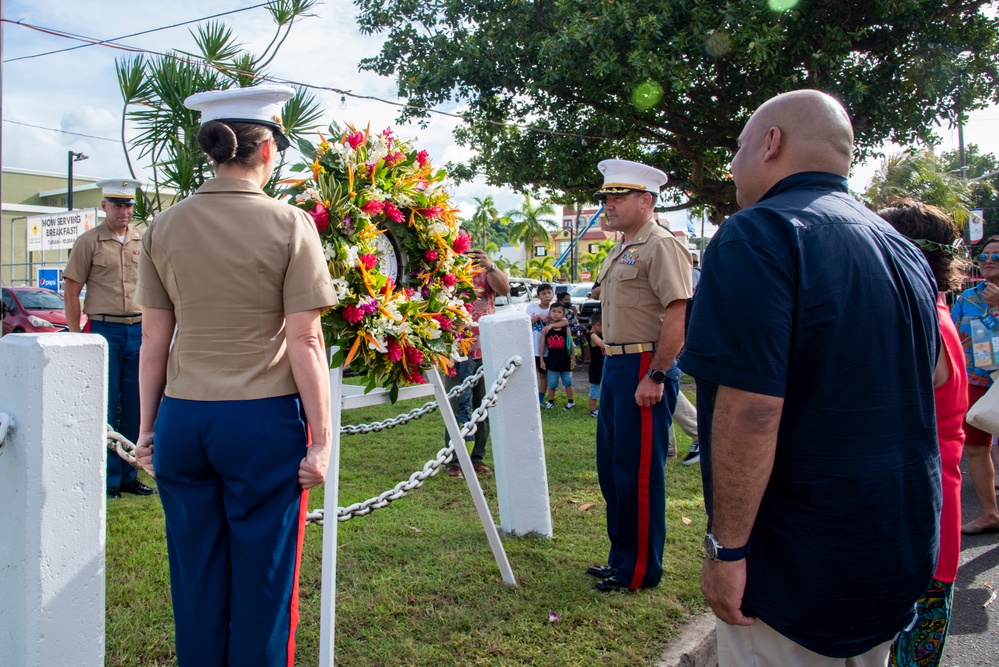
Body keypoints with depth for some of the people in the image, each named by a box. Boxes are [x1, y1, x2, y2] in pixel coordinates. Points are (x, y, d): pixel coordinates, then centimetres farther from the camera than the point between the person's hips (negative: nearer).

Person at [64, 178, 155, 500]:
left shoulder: (144, 241, 11)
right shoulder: (89, 241, -1)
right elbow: (72, 292, -1)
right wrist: (76, 336, -6)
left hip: (139, 330, 4)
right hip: (105, 331, -4)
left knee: (135, 409, 8)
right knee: (105, 408, 0)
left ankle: (129, 475, 18)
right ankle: (108, 478, 8)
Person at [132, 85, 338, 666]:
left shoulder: (165, 228, 4)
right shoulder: (290, 225, -7)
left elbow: (154, 341, 7)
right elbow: (305, 342, -9)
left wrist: (149, 426, 16)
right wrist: (321, 437, -4)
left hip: (183, 421, 4)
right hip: (263, 421, -4)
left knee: (196, 578, 15)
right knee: (262, 579, 9)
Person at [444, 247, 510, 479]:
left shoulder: (487, 275, 4)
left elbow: (505, 289, -16)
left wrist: (490, 266, -32)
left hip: (485, 352, 2)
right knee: (457, 407, 0)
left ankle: (478, 457, 19)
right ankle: (453, 460, 6)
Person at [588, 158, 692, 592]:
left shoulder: (662, 246, -13)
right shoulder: (620, 251, 17)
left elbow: (677, 317, -21)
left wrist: (654, 376, -23)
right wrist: (612, 360, 15)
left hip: (645, 369, -10)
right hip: (615, 365, 10)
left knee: (638, 473, -2)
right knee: (610, 467, 16)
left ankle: (640, 571, 10)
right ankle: (621, 556, 30)